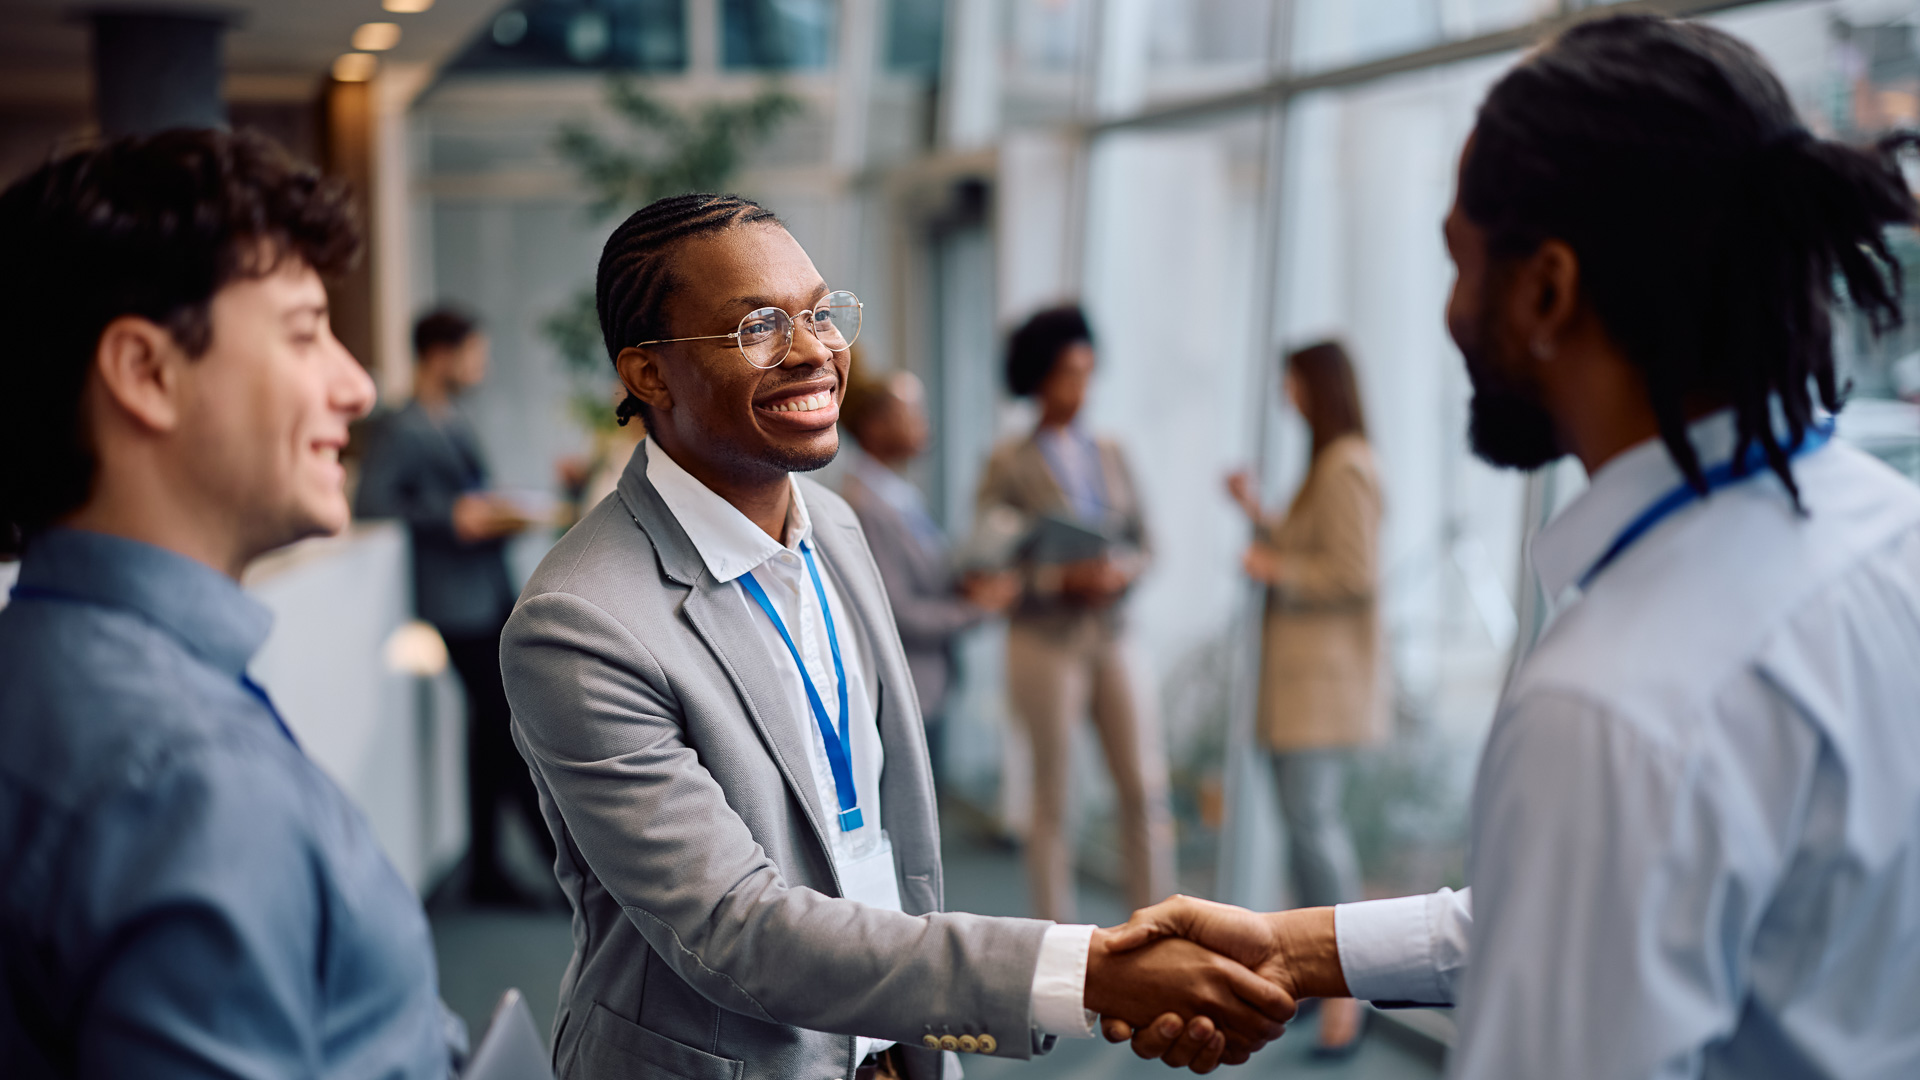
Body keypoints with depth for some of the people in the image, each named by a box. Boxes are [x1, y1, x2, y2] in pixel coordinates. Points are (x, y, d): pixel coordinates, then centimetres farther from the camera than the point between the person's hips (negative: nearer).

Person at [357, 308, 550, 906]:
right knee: (511, 728, -6)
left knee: (492, 726, 12)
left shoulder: (456, 420, 16)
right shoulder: (404, 429, -13)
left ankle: (486, 868, 21)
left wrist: (495, 515, 7)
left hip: (492, 592, 9)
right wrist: (455, 518, -22)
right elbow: (372, 504, -21)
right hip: (457, 602, -9)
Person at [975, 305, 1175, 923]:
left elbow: (1141, 541, 12)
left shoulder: (1109, 455, 12)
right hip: (1046, 640, -4)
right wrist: (1062, 579, -19)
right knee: (1053, 796, 3)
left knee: (1146, 788, -1)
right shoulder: (1010, 464, -2)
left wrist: (1122, 571, -10)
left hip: (1112, 637, 4)